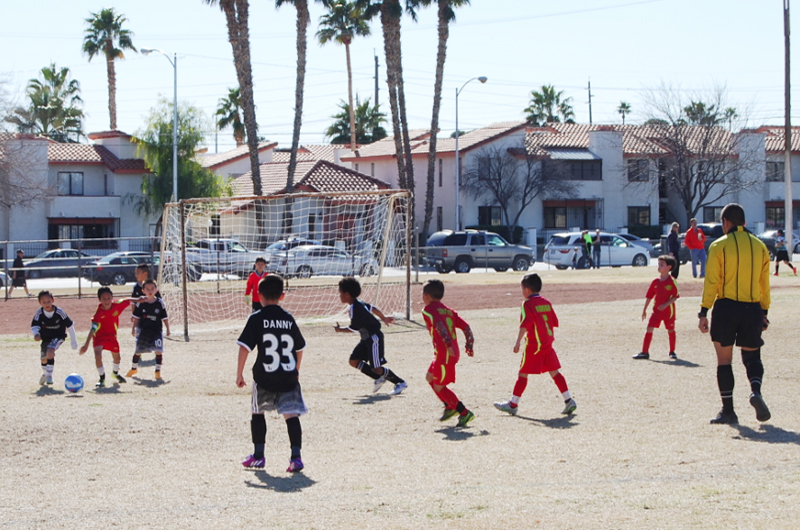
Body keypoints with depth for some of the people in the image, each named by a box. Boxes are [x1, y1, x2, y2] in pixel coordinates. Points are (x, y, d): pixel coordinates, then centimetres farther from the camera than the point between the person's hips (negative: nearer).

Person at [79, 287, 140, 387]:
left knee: (116, 356, 17)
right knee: (98, 354, -26)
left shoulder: (117, 305, -21)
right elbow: (93, 329, -35)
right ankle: (102, 378, -10)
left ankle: (115, 373, 49)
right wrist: (86, 344, -40)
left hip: (112, 335, 4)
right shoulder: (99, 313, -31)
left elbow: (128, 300, 0)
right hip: (99, 336, -4)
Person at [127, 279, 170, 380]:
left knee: (158, 350, -12)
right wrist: (134, 328, 2)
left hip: (156, 331, -1)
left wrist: (168, 329, 1)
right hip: (143, 330, 1)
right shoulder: (140, 303, -3)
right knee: (138, 350, 12)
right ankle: (134, 368, 35)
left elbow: (165, 318, 2)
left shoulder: (160, 303, -4)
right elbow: (136, 317, 4)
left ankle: (158, 372, -1)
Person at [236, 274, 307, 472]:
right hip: (288, 378, 2)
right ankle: (296, 457, -14)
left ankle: (258, 456, 21)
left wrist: (239, 374, -1)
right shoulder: (289, 318, 7)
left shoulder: (256, 318, -4)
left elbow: (245, 347, -10)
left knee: (258, 413, 18)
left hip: (264, 378, -2)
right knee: (291, 415, -1)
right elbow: (300, 348, 16)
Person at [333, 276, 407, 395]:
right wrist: (383, 318, 35)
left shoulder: (355, 308, -22)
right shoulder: (358, 304, 7)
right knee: (354, 361, 6)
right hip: (367, 338, 10)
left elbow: (354, 329, -20)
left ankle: (401, 383, 8)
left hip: (373, 338, -10)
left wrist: (340, 329, -3)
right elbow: (373, 308, 20)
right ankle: (379, 378, 12)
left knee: (376, 368, -5)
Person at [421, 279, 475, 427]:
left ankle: (464, 413, -4)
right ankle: (449, 407, 26)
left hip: (444, 354, -9)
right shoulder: (448, 311, 18)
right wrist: (469, 345, 9)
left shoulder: (428, 310, -5)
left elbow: (439, 325, -23)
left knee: (439, 387, -1)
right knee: (430, 377, 24)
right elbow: (465, 327, 11)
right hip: (452, 352, 9)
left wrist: (448, 344, -31)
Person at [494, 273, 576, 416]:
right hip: (548, 344, 6)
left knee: (523, 374, 0)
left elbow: (525, 324, -21)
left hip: (533, 345, -6)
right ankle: (569, 400, 4)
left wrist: (518, 342, -25)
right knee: (554, 372, 9)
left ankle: (513, 404, 5)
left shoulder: (528, 304, -10)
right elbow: (555, 322, 13)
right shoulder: (547, 302, 10)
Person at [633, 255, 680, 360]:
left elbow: (675, 296, -11)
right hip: (657, 310, 4)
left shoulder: (672, 281, -9)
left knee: (671, 330, 9)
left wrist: (666, 304, -23)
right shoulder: (656, 282, 4)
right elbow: (649, 296, 10)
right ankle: (645, 352, -4)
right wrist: (644, 310, 10)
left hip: (668, 310, -4)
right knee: (649, 328, -5)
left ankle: (672, 352, 24)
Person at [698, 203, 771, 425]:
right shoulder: (760, 246, 8)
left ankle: (728, 410, 7)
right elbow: (764, 284, 11)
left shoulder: (719, 246, -4)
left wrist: (703, 312, -6)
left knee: (724, 360, 7)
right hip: (753, 309, 3)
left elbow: (711, 282, -8)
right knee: (752, 356, 14)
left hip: (726, 308, -3)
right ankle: (756, 391, -15)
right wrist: (764, 312, 19)